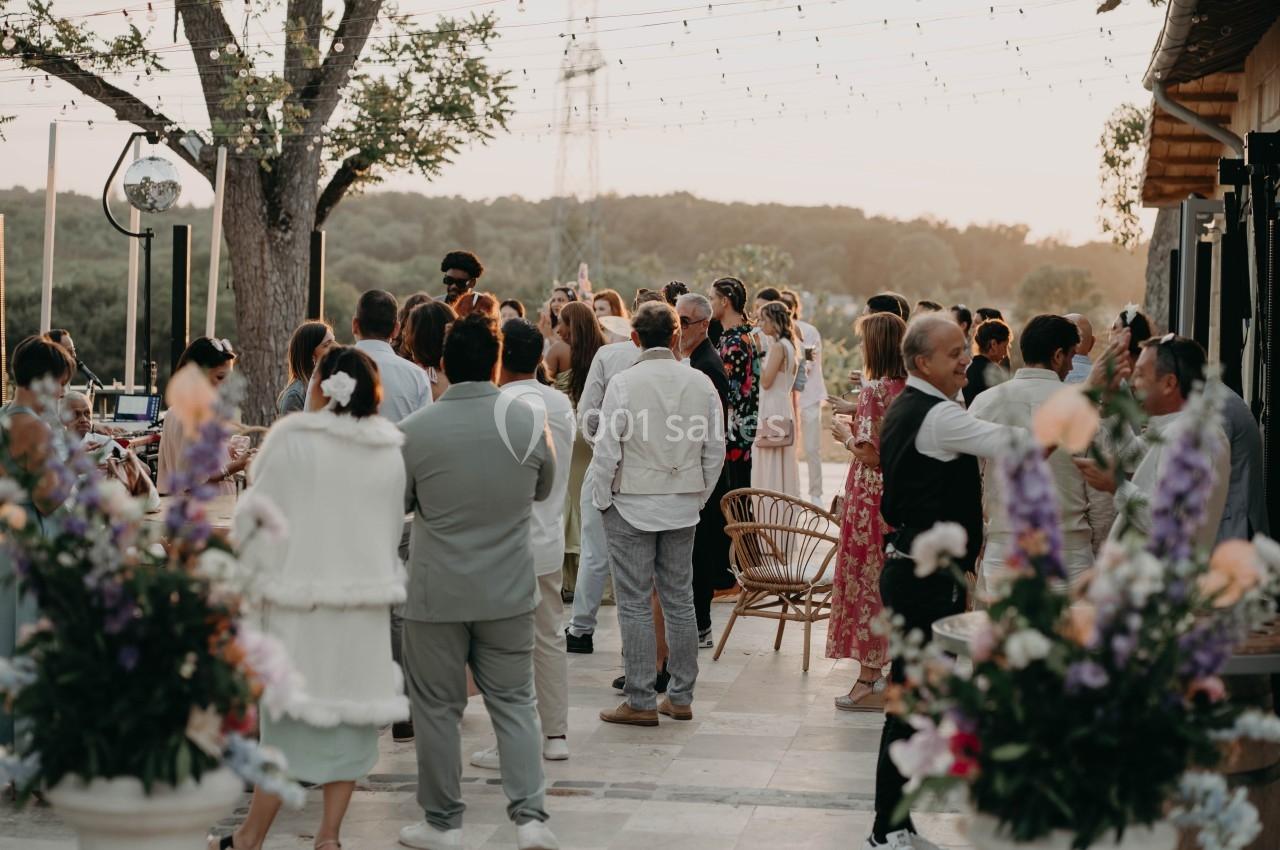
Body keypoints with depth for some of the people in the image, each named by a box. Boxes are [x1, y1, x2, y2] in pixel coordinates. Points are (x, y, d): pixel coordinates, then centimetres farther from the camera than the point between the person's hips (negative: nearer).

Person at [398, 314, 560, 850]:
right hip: (509, 589, 2)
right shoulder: (529, 422, -6)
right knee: (514, 703, 11)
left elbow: (396, 504, 2)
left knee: (437, 706, 10)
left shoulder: (415, 431, -12)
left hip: (438, 592, -2)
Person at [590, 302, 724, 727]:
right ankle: (681, 696, 17)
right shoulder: (700, 382, 0)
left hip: (631, 503, -4)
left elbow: (607, 450, -11)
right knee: (679, 600, 12)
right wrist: (699, 497, 15)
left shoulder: (623, 383, -12)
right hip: (682, 505, 4)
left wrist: (602, 501, 1)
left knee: (635, 604, 1)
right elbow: (715, 449, 4)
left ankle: (641, 702, 3)